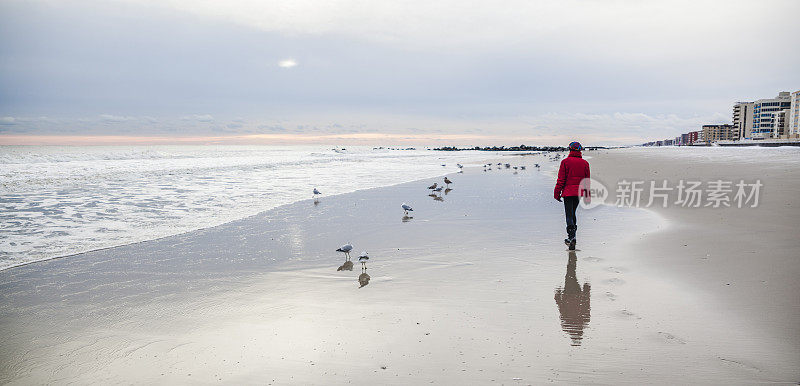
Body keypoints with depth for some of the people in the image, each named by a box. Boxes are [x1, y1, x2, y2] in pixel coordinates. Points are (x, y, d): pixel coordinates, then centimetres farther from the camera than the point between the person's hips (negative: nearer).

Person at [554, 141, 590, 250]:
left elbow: (561, 179, -7)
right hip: (578, 192, 4)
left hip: (568, 192, -4)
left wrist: (557, 193, -1)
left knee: (569, 215, -4)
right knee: (573, 213, 18)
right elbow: (587, 180, 10)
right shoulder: (585, 163, 6)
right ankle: (571, 237, 24)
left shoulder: (565, 162, -6)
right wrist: (587, 194, 18)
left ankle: (572, 237, -17)